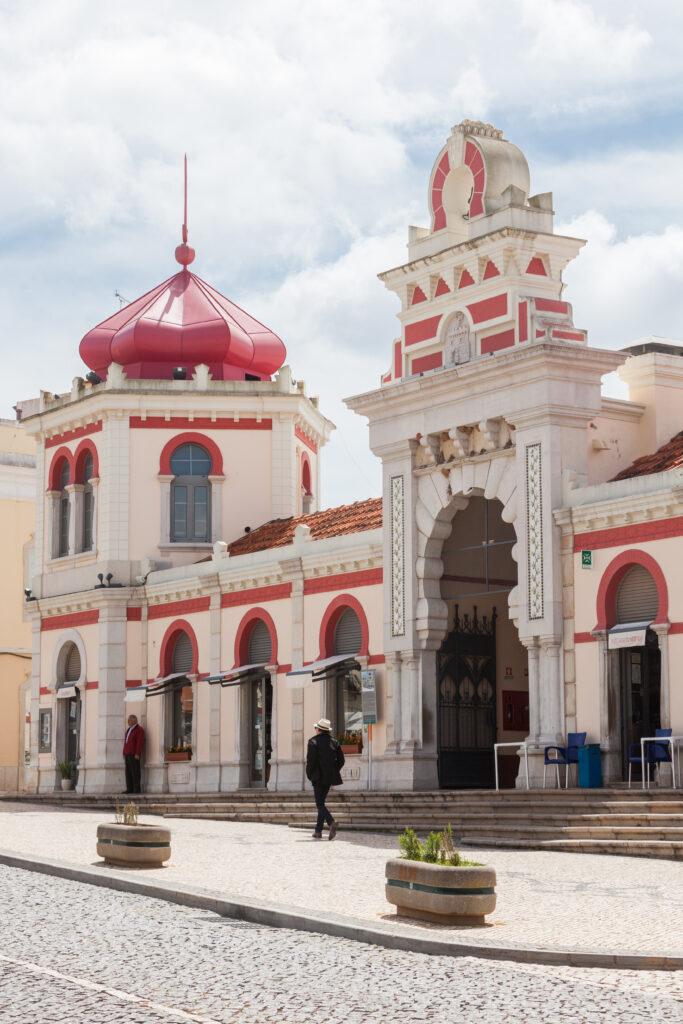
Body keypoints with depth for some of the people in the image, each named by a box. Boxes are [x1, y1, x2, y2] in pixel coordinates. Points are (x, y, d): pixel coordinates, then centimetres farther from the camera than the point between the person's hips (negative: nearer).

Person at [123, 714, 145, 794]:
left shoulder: (139, 730, -7)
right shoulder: (129, 730, 20)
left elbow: (140, 742, -14)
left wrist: (137, 754, -20)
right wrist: (124, 753, 15)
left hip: (134, 754, -9)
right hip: (128, 754, 9)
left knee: (135, 771, -9)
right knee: (128, 772, 5)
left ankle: (137, 789, -8)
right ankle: (130, 789, 6)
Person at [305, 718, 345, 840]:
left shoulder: (313, 742, -8)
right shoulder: (334, 742, 8)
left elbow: (310, 761, -12)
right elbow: (341, 760, 7)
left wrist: (309, 775, 0)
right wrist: (334, 772, 15)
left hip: (319, 777, -6)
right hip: (330, 777, 6)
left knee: (320, 804, -6)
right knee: (321, 802, 16)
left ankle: (331, 823, -31)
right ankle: (318, 831, 17)